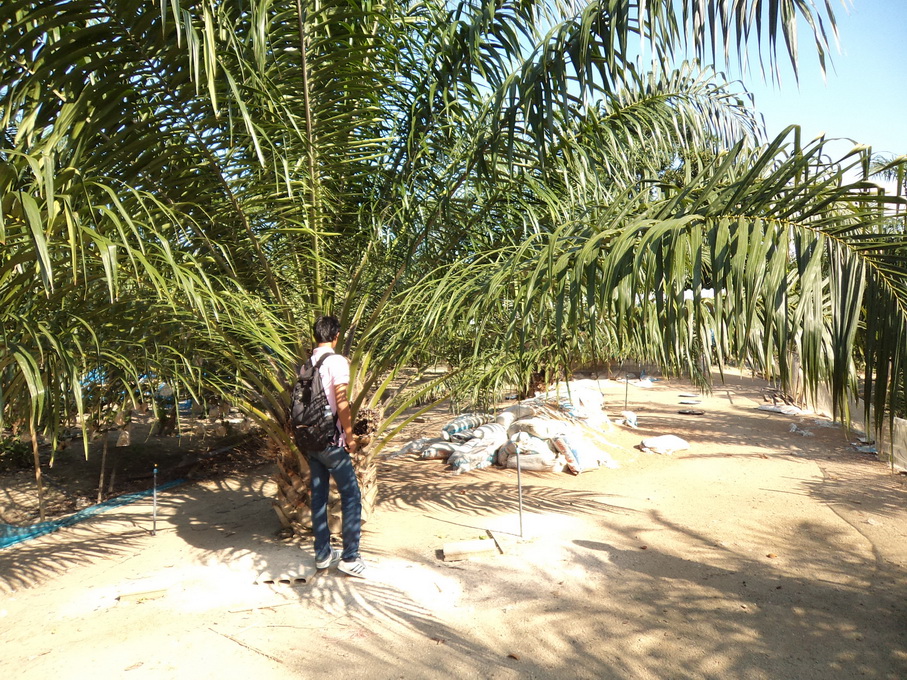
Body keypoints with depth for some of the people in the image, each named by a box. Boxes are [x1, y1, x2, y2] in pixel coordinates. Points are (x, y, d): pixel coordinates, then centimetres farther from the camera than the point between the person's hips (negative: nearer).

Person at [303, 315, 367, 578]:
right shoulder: (337, 361, -13)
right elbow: (341, 403, -18)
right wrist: (350, 436, -10)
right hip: (331, 440, -7)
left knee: (318, 494, 13)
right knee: (351, 495, 0)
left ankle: (323, 553, 21)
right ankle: (349, 557, 2)